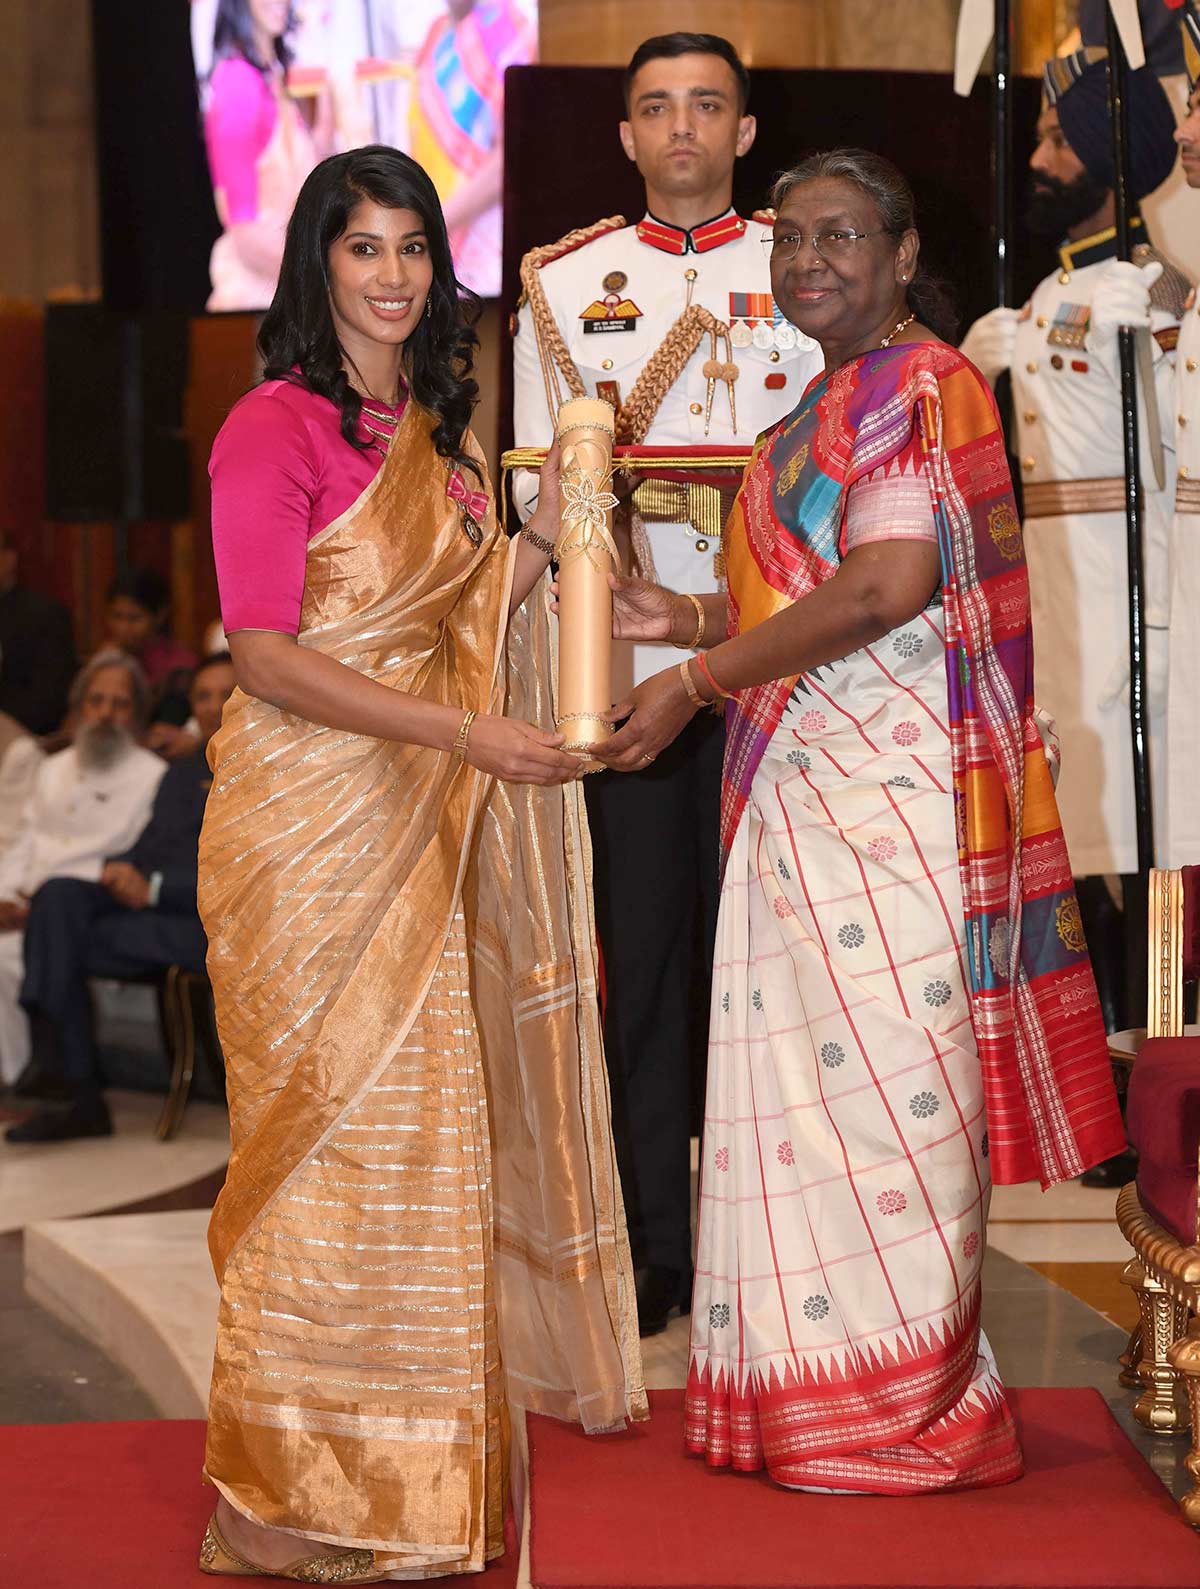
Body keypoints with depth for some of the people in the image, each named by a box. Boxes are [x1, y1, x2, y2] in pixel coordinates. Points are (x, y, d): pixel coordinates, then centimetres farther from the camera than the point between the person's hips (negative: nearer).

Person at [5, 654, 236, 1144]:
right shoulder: (182, 773, 30)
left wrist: (154, 887, -15)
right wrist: (121, 872, -2)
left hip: (210, 925, -6)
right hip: (144, 902, 6)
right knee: (59, 896, -25)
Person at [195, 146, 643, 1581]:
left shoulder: (433, 433, 14)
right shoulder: (275, 429, -10)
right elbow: (268, 661, -16)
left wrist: (534, 545, 4)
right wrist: (469, 735, -20)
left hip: (423, 820, 8)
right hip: (309, 827, -8)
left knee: (424, 1121, 10)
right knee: (331, 1127, -5)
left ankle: (399, 1465, 21)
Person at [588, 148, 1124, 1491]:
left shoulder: (915, 386, -9)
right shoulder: (836, 399, 21)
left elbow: (888, 587, -21)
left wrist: (698, 684, -17)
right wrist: (686, 617, 10)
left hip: (886, 781, -10)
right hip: (810, 781, 10)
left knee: (878, 1078, -5)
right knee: (811, 1073, 10)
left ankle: (909, 1407, 4)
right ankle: (824, 1393, 17)